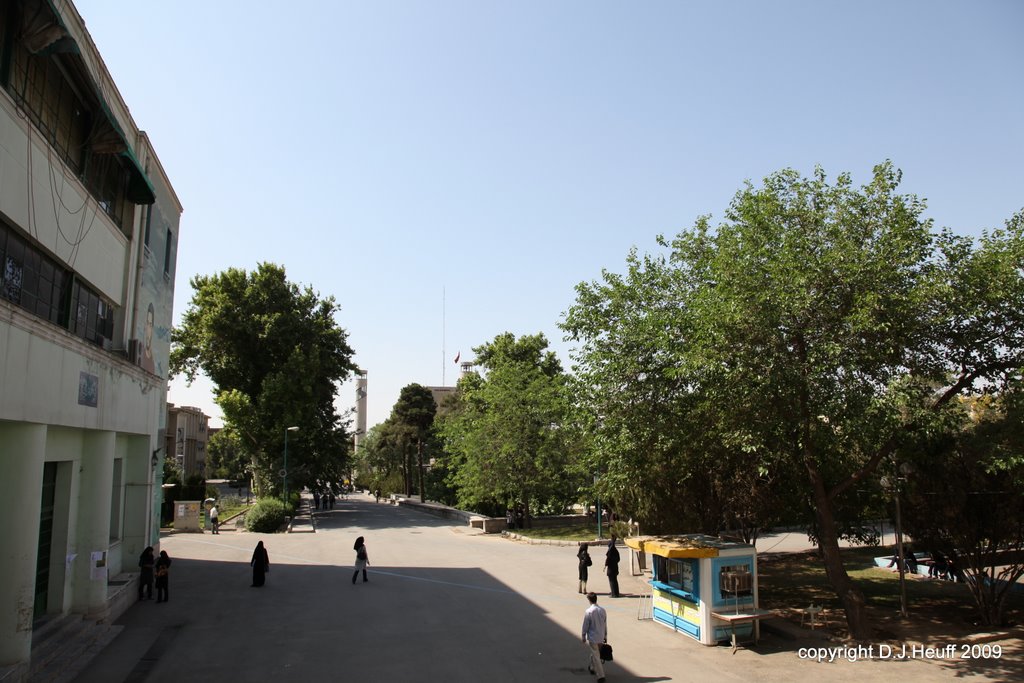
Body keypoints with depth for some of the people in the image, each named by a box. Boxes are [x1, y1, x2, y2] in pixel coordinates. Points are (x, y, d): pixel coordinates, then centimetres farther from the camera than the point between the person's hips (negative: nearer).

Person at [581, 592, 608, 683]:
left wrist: (583, 636, 2)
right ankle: (592, 668, 43)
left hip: (592, 637, -6)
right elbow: (605, 624, 5)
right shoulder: (603, 610, -3)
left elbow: (585, 625, -12)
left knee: (596, 657, 2)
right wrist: (605, 636, 16)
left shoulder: (588, 611, -19)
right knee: (594, 653, 26)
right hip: (601, 637, 6)